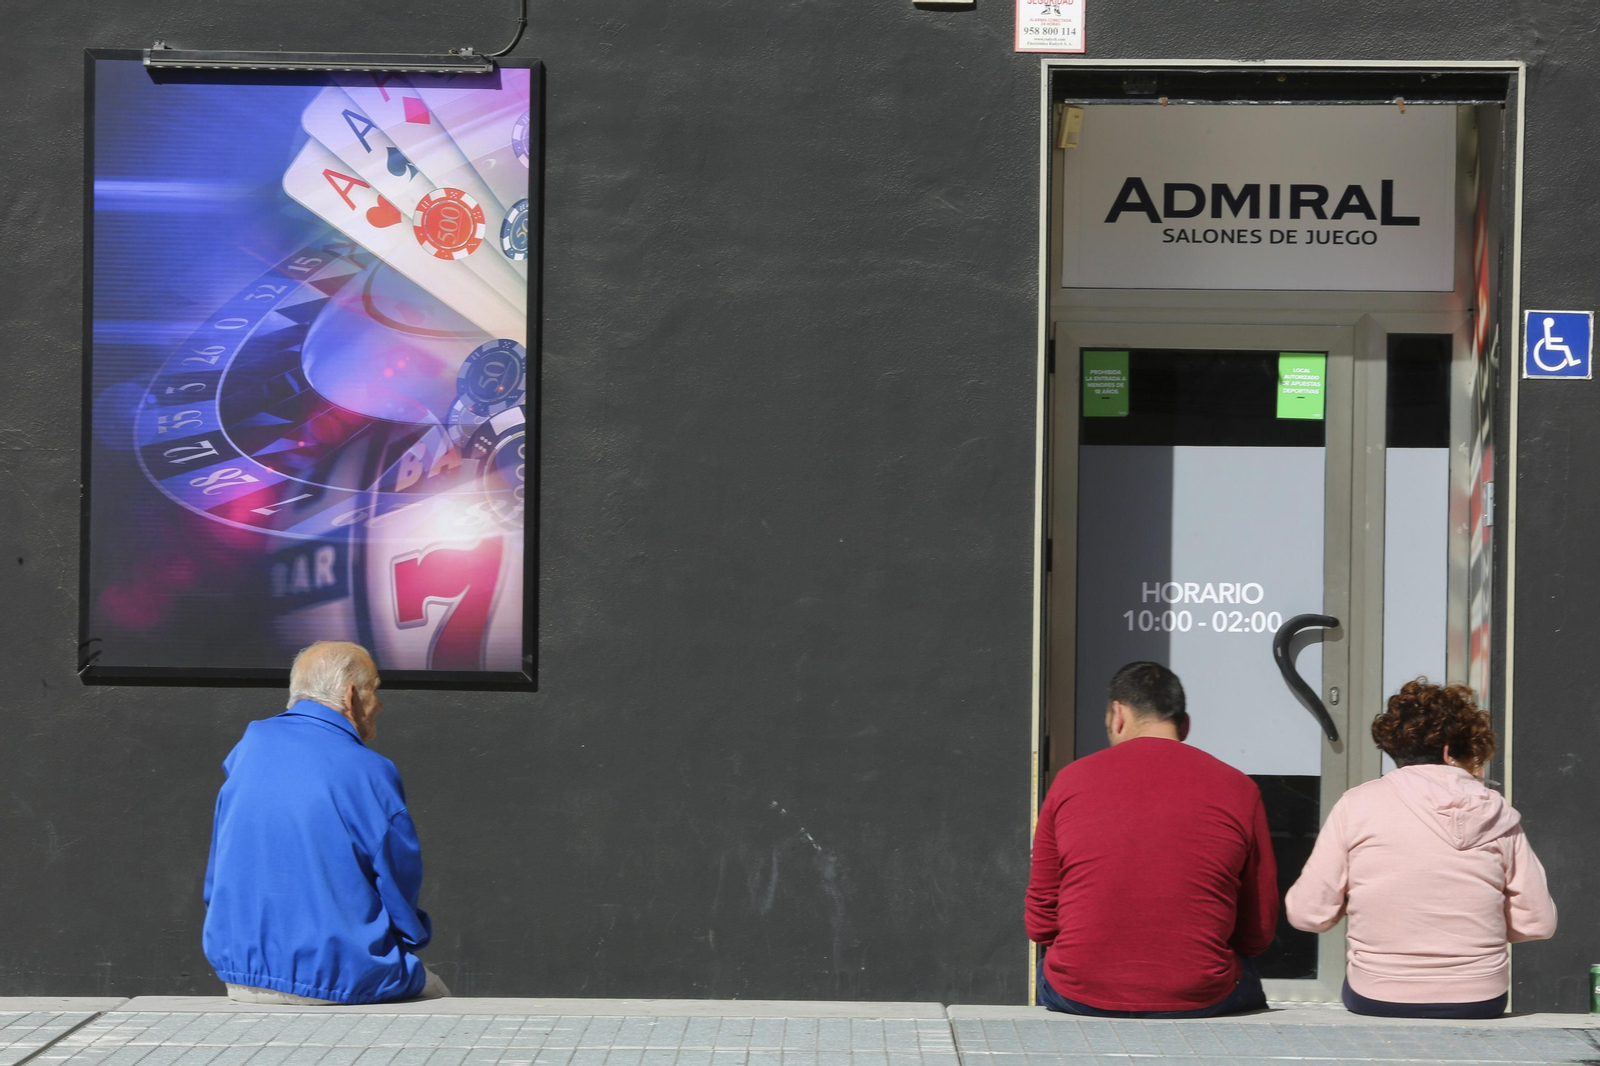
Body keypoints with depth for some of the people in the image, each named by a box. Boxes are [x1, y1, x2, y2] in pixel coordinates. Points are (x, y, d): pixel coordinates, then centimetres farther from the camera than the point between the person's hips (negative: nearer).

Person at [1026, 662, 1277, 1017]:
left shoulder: (1070, 781, 1)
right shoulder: (1239, 791, 0)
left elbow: (1039, 924, 5)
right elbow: (1258, 933, 5)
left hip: (1079, 996, 0)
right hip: (1198, 999, 0)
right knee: (1247, 981, 32)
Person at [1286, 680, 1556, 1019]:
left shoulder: (1357, 805, -5)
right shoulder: (1497, 812, 0)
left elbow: (1307, 914, -6)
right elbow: (1538, 923, 2)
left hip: (1376, 1002, -1)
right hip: (1480, 1002, 1)